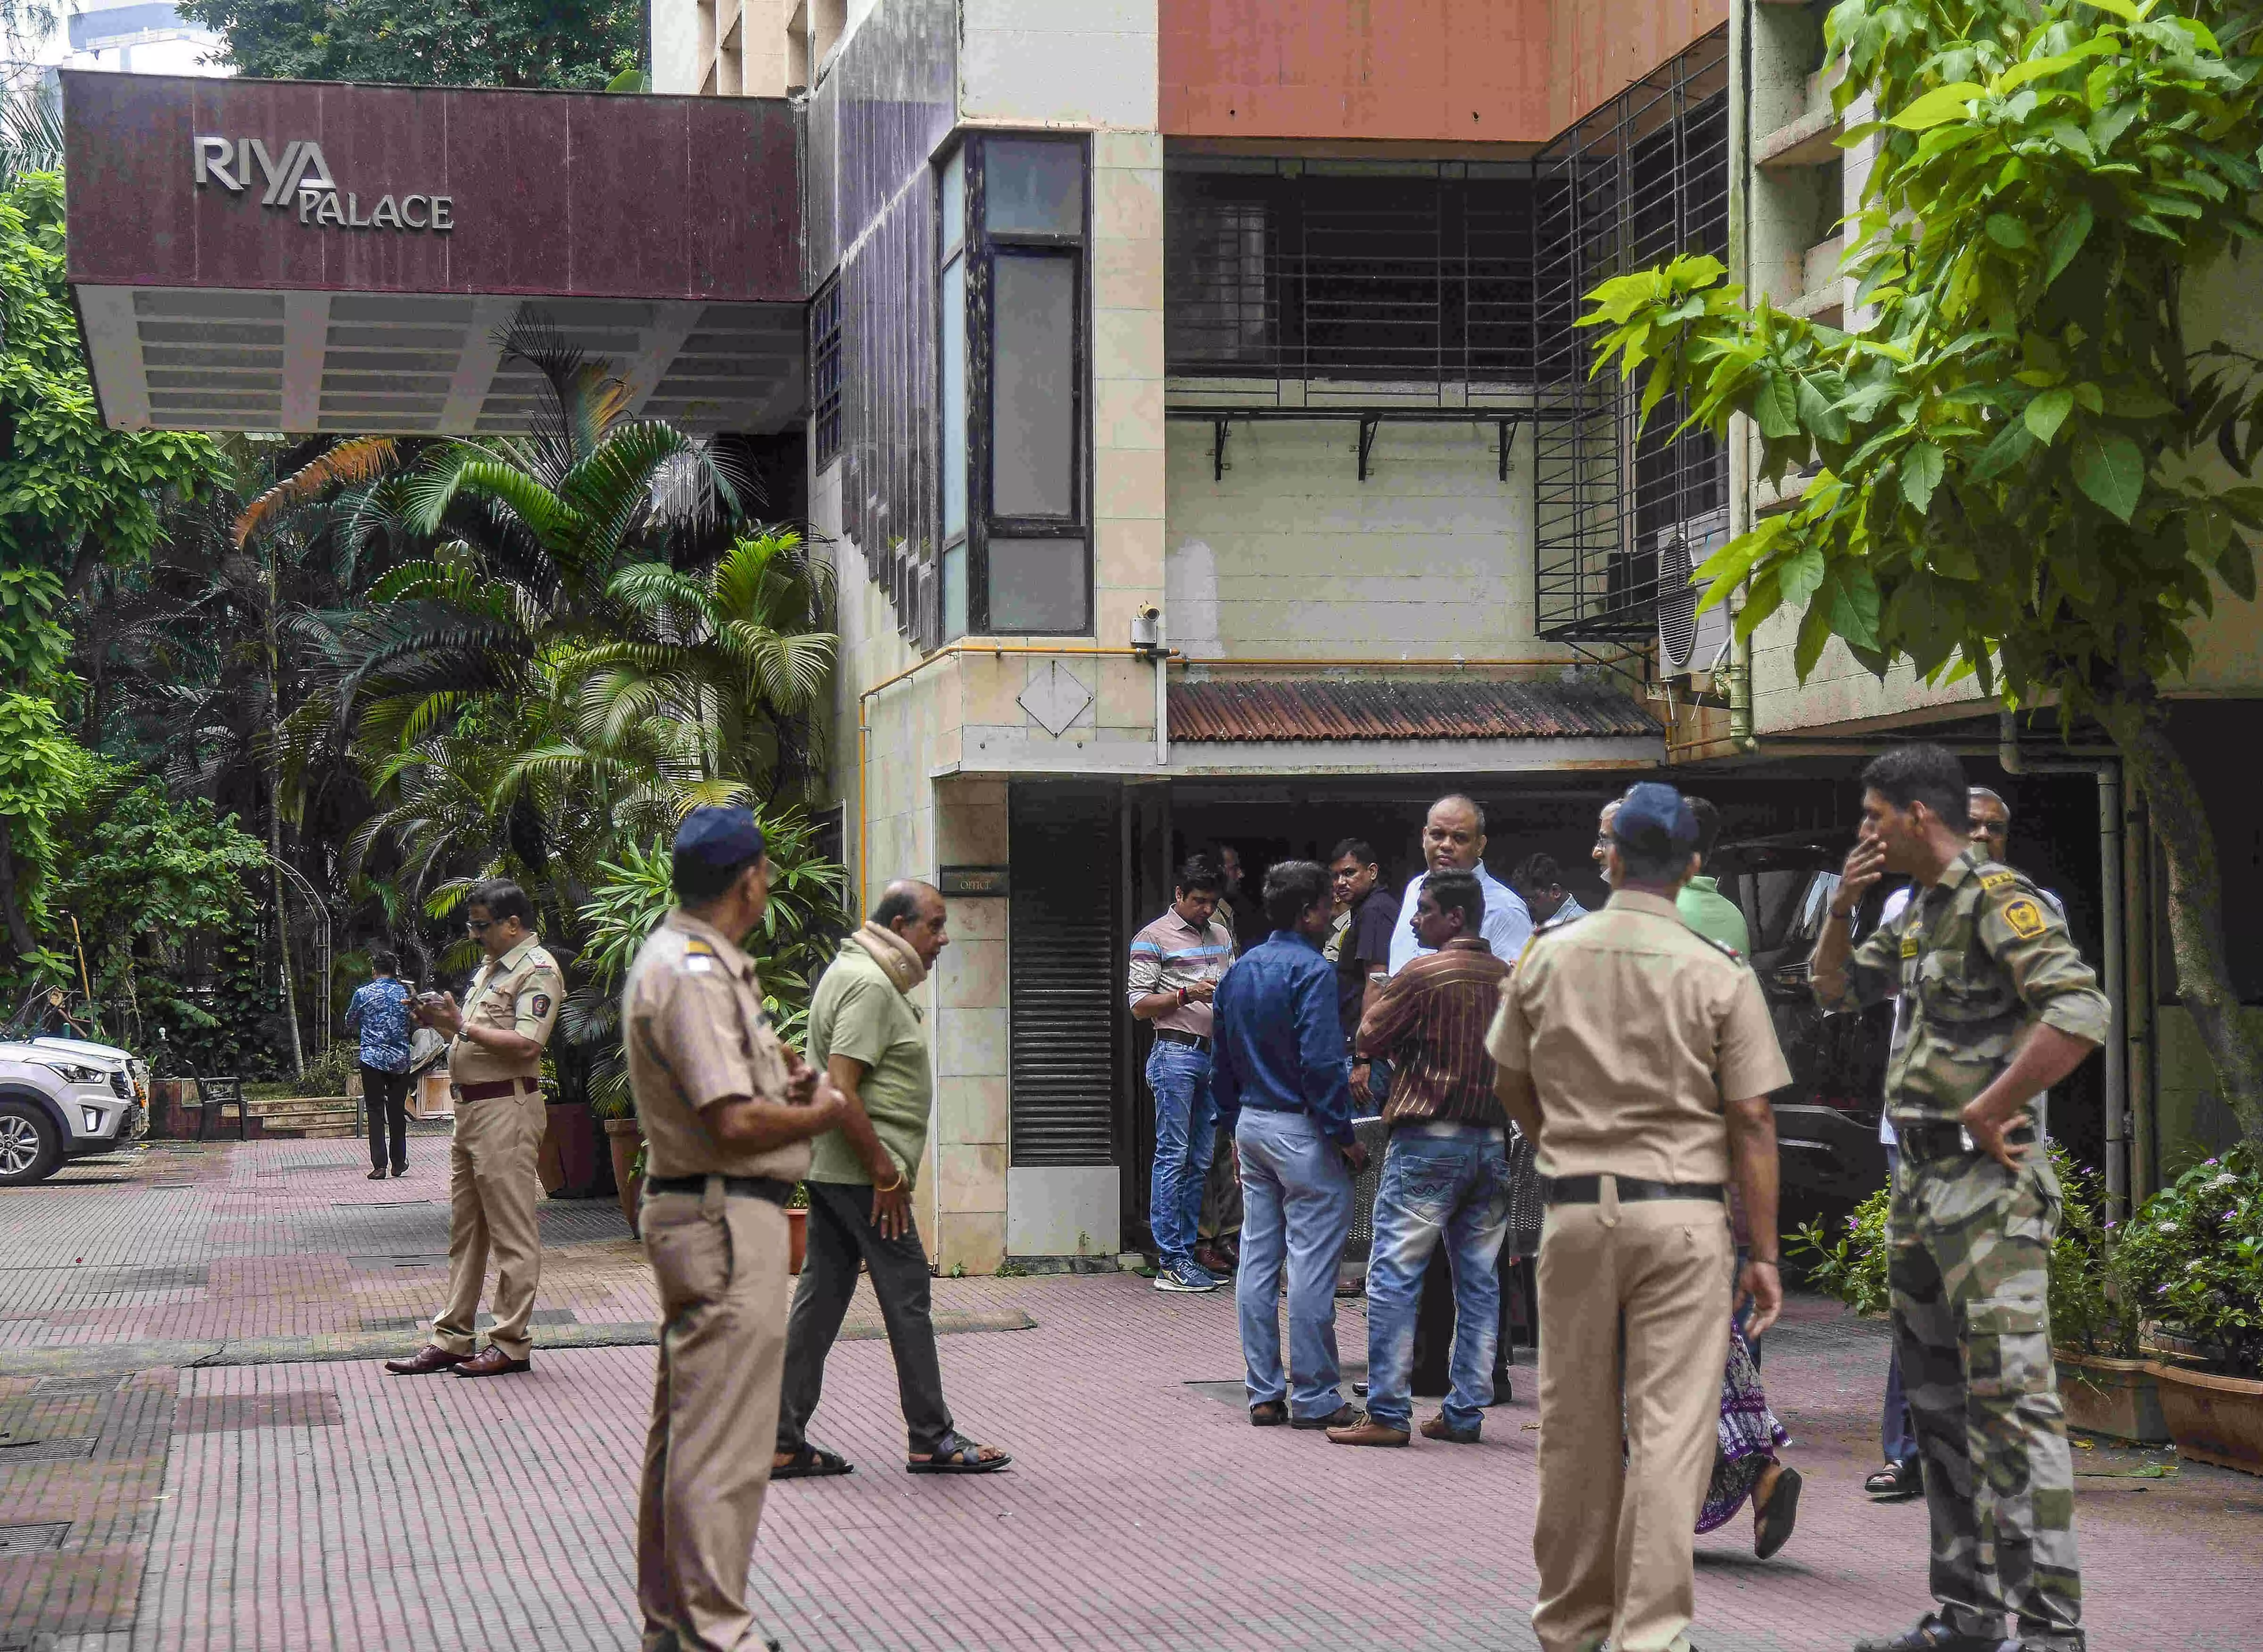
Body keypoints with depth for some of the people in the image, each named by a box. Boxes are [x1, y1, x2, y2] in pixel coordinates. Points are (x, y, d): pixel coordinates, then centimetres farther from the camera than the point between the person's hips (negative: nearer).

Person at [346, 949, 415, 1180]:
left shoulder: (363, 993, -3)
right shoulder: (406, 993, 1)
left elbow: (350, 1024, 11)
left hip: (373, 1059, -2)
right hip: (400, 1060, 2)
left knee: (376, 1112, 1)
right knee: (397, 1111, 12)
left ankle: (379, 1166, -6)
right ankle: (399, 1163, 19)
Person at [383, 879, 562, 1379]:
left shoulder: (538, 970, -10)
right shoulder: (490, 969, 20)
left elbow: (525, 1044, -21)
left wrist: (461, 1024, -18)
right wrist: (442, 1022, 6)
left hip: (508, 1108, -10)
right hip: (470, 1108, 10)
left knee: (512, 1233, -5)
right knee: (465, 1230, 12)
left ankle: (512, 1343, -2)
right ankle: (452, 1338, 16)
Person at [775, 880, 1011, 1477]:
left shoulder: (852, 971, 18)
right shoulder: (870, 985, -15)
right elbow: (841, 1091, -23)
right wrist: (886, 1174, -20)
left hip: (830, 1172, 10)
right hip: (860, 1173, -10)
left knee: (820, 1300, 9)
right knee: (908, 1298, -2)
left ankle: (784, 1444, 10)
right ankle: (933, 1441, 6)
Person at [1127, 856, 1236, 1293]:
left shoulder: (1221, 935, 18)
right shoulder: (1154, 938, -2)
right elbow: (1139, 1006, -6)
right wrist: (1186, 995, -17)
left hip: (1215, 1055, 7)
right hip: (1176, 1055, -7)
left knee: (1199, 1162, 8)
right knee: (1173, 1158, -7)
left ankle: (1186, 1253, 13)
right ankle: (1170, 1263, -6)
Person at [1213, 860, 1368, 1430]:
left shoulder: (1239, 973, 11)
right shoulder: (1311, 971, -14)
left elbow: (1223, 1063, 17)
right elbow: (1321, 1062, -19)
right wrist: (1346, 1137, -14)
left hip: (1251, 1126, 8)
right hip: (1301, 1130, -8)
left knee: (1257, 1259, 10)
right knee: (1312, 1264, -4)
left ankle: (1264, 1393, 13)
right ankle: (1313, 1397, -1)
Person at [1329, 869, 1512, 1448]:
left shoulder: (1424, 974, -10)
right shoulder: (1509, 979, 9)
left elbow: (1369, 1039, -4)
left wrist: (1376, 1000, 16)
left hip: (1429, 1139, -6)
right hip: (1493, 1141, 6)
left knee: (1394, 1276, -3)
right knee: (1479, 1281, 9)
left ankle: (1388, 1414, -5)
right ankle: (1466, 1412, 11)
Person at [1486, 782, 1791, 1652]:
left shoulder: (1546, 958, 3)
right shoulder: (1719, 975, -5)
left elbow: (1512, 1087, 14)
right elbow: (1752, 1122, -5)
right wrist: (1765, 1255, -1)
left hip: (1573, 1212, 3)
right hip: (1682, 1215, -3)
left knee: (1575, 1427, 11)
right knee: (1670, 1431, -1)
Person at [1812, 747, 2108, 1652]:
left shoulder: (1998, 899, -13)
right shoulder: (1918, 913, 15)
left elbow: (2081, 1014, -26)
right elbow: (1835, 990, 28)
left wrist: (1987, 1110, -21)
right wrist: (1841, 907, 10)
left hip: (1984, 1183, -10)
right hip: (1919, 1182, 10)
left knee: (2011, 1401, -13)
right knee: (1939, 1404, 13)